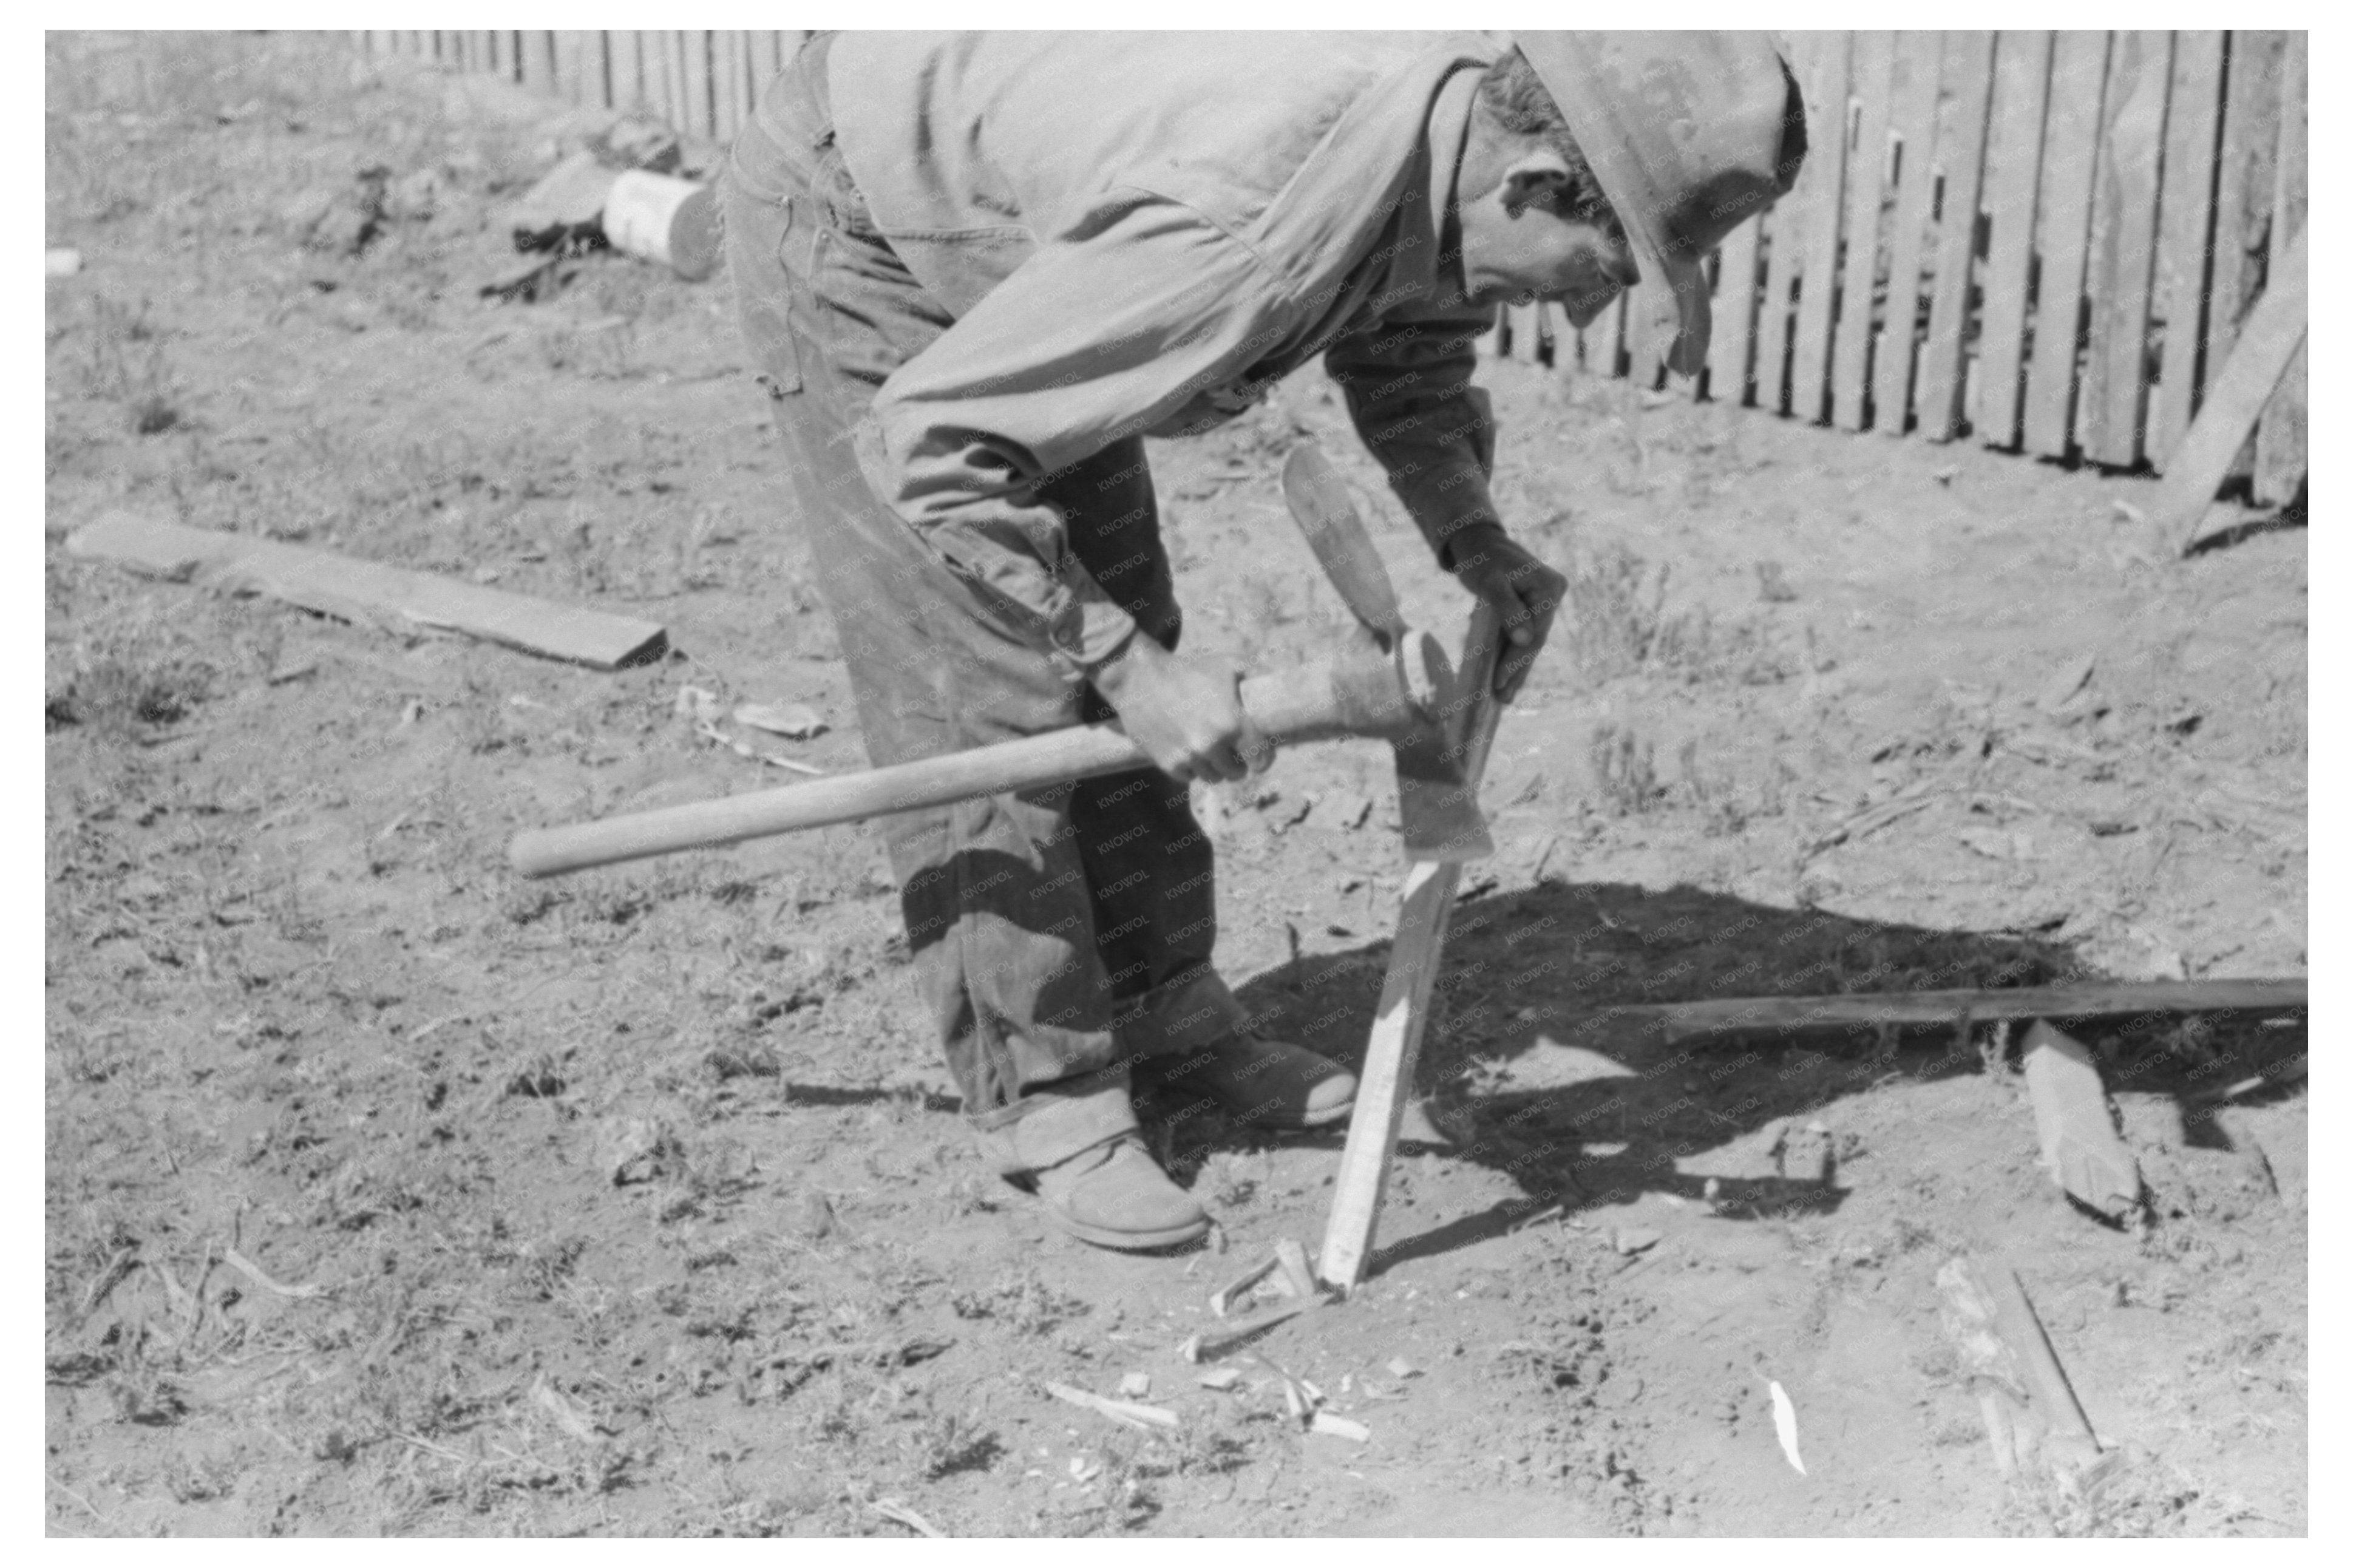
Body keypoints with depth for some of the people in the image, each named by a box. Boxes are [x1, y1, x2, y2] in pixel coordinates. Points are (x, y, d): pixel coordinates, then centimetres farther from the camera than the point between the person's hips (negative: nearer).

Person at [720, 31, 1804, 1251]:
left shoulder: (1460, 105, -15)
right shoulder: (1240, 222, -41)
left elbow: (1406, 339, 7)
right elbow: (928, 442, -35)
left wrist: (1473, 539, -10)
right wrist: (1128, 668, -33)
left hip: (1008, 203, 8)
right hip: (845, 225, -8)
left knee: (1113, 616, 11)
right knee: (987, 690, -9)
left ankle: (1162, 1006, 24)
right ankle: (1041, 1096, 2)